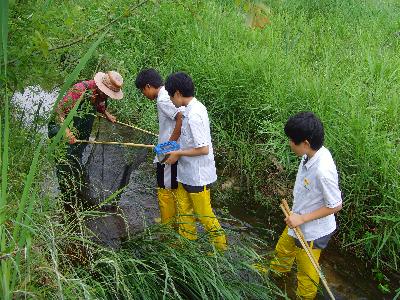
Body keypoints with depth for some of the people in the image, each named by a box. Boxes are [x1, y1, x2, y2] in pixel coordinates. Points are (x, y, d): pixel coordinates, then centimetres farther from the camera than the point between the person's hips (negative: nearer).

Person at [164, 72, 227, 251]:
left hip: (198, 176, -9)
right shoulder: (193, 108, 4)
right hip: (187, 173, 9)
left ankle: (220, 245, 27)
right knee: (184, 209, 18)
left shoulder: (194, 114, -25)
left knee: (203, 214, 8)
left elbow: (203, 149, -26)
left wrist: (178, 154, -16)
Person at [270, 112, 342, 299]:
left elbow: (335, 205, -26)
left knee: (306, 270, 18)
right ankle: (277, 271, 64)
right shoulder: (311, 154, -13)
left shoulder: (323, 170, -38)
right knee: (283, 249, 34)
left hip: (312, 232, -9)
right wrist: (296, 215, 13)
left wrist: (302, 218, -23)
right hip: (298, 222, 9)